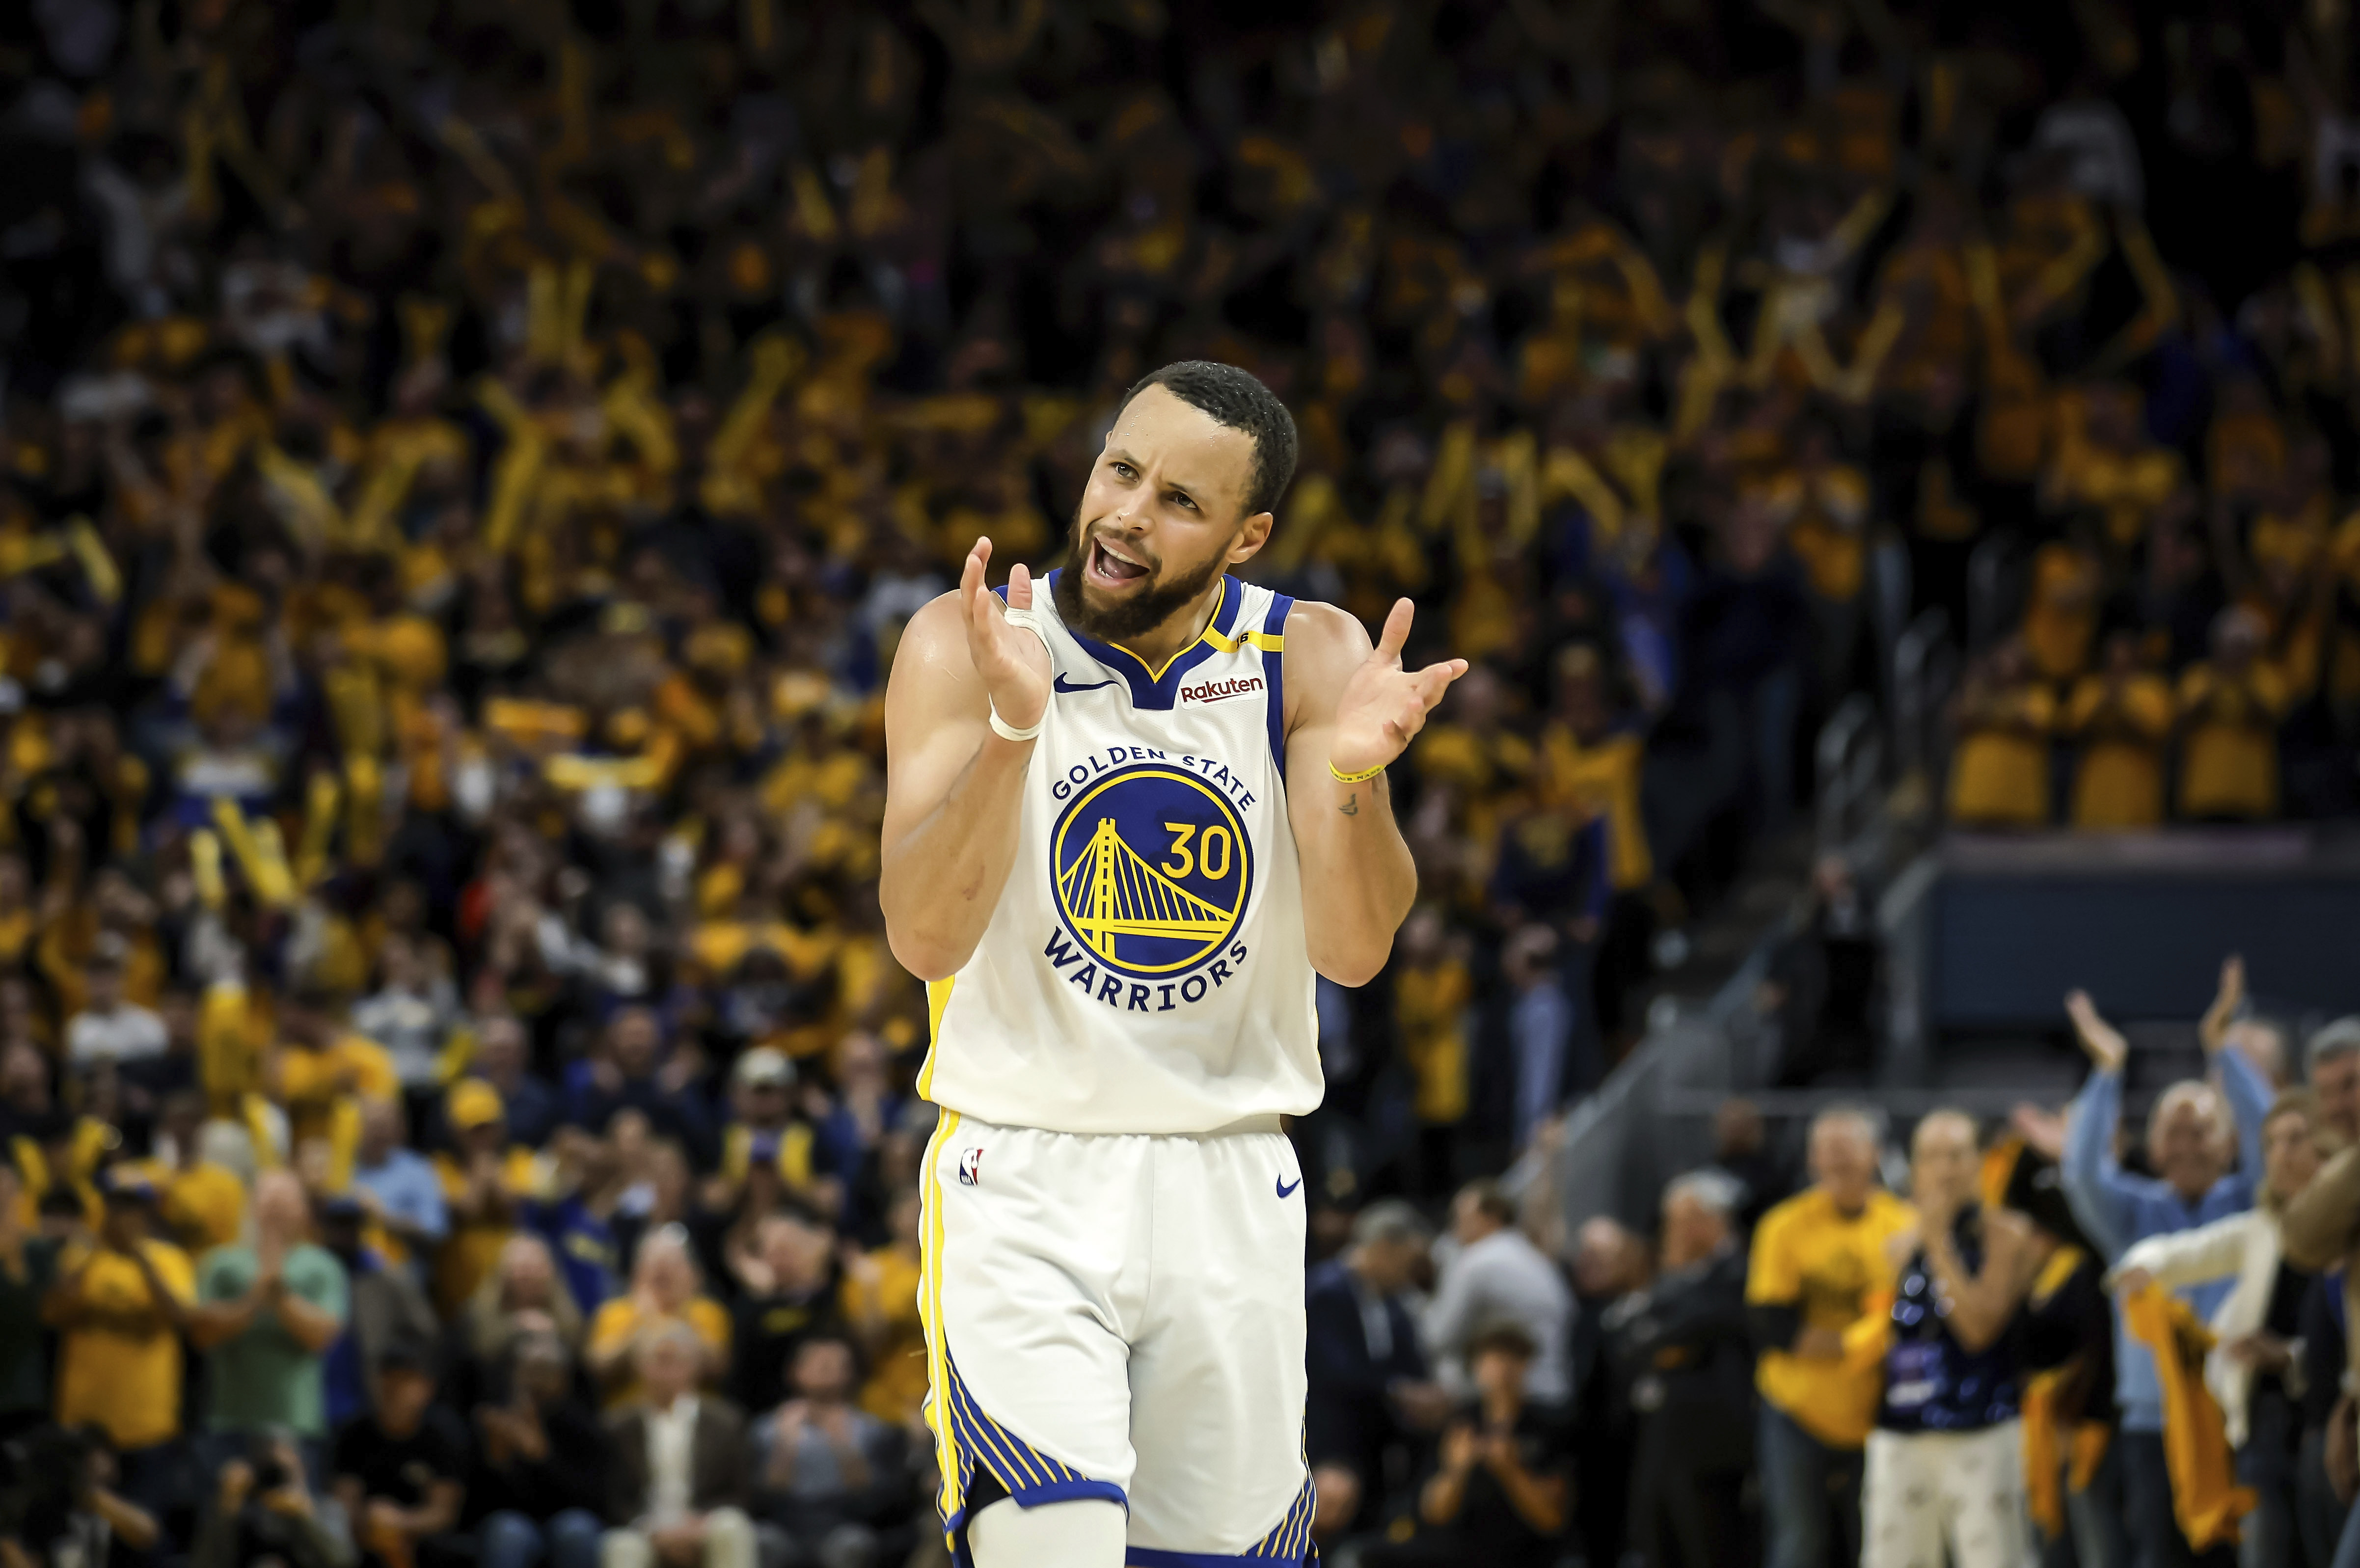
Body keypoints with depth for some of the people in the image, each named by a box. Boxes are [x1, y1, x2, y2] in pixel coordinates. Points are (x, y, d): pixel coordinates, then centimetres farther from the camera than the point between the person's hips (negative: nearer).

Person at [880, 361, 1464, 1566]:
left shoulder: (1311, 661, -2)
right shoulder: (964, 643, -7)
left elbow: (1354, 951, -10)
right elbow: (924, 939, -18)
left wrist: (1353, 773, -29)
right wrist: (1013, 728, -32)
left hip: (1228, 1192, 3)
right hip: (1022, 1183, -3)